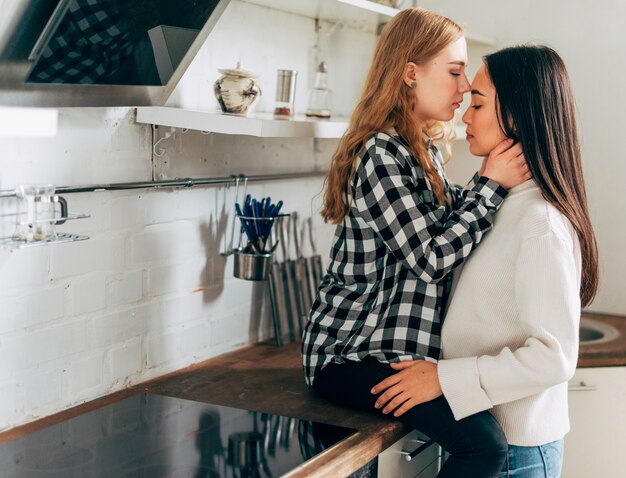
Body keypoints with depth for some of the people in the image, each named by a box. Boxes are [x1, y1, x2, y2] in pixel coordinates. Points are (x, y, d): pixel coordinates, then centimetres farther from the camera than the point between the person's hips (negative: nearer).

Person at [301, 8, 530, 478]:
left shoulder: (425, 151, 14)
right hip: (349, 355, -10)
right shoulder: (380, 154, -17)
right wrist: (492, 185, -13)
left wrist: (491, 180, 3)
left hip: (399, 346, 10)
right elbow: (432, 258, -20)